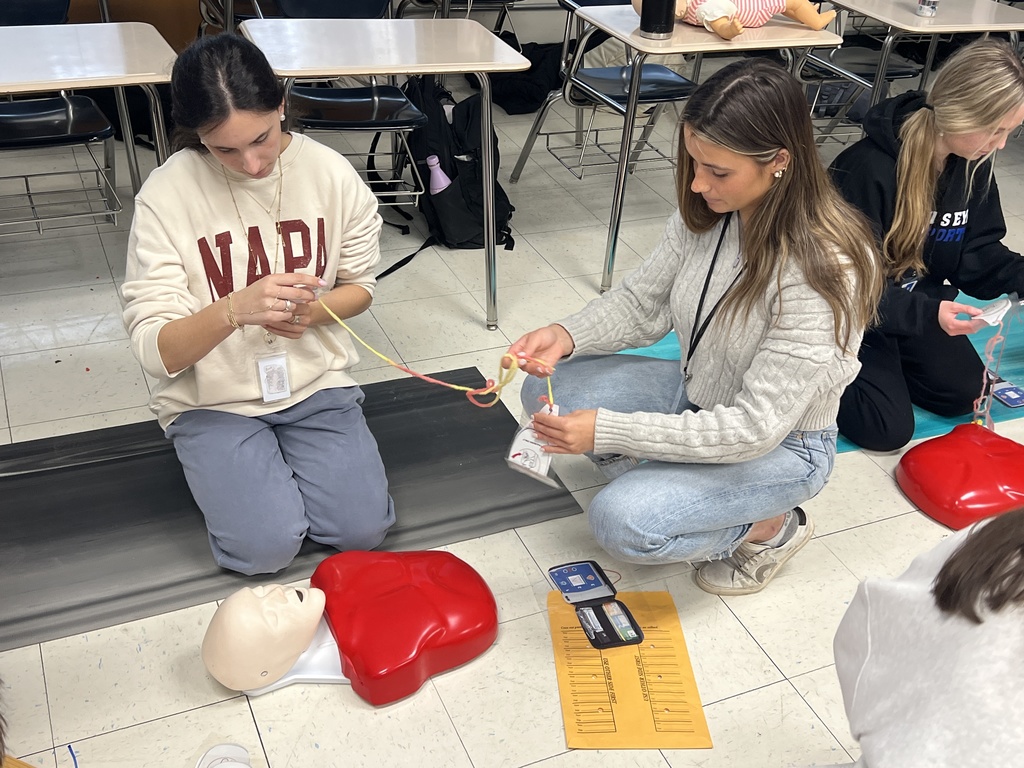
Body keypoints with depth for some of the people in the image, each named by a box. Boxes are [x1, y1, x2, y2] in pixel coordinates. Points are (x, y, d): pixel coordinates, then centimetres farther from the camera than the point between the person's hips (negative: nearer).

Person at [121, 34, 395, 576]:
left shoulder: (330, 172, -10)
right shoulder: (166, 196, -18)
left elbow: (361, 285, 4)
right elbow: (156, 352, -19)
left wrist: (312, 311, -19)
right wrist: (234, 309, -40)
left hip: (315, 381, 2)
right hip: (213, 399, -2)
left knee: (362, 528, -11)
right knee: (266, 545, -16)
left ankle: (287, 454, 18)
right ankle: (223, 464, 16)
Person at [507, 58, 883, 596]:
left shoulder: (822, 271, -33)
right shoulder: (707, 211, -14)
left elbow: (757, 427, -31)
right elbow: (644, 301, -2)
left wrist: (606, 430, -35)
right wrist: (567, 335, -23)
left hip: (780, 445, -6)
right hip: (698, 396, 7)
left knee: (621, 522, -25)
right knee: (549, 390, -8)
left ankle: (769, 525, 2)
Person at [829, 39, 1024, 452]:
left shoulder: (974, 164, -6)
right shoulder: (869, 168, -30)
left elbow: (976, 252, 2)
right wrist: (926, 314, -38)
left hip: (917, 299, 8)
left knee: (965, 393, 4)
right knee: (888, 428, -14)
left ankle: (880, 360, 19)